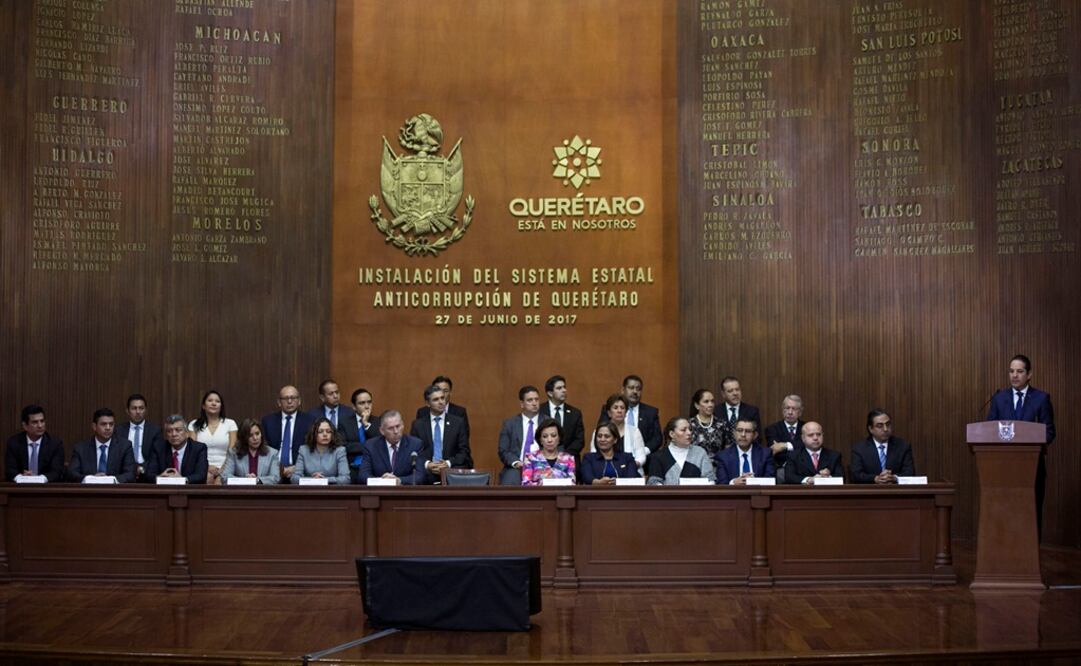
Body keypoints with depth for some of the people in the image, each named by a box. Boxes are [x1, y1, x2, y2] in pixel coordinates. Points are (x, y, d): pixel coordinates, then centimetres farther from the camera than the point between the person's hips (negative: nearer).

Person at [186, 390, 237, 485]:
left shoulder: (230, 423, 10)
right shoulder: (194, 425, 12)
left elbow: (232, 452, 3)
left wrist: (222, 472, -11)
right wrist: (206, 467, -12)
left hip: (223, 471, 0)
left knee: (219, 483, -31)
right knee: (207, 478, -32)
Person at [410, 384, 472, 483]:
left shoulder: (458, 423, 8)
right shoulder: (418, 425, 10)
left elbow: (464, 451, 6)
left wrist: (448, 463, -10)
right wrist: (427, 464, -10)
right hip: (426, 476, 0)